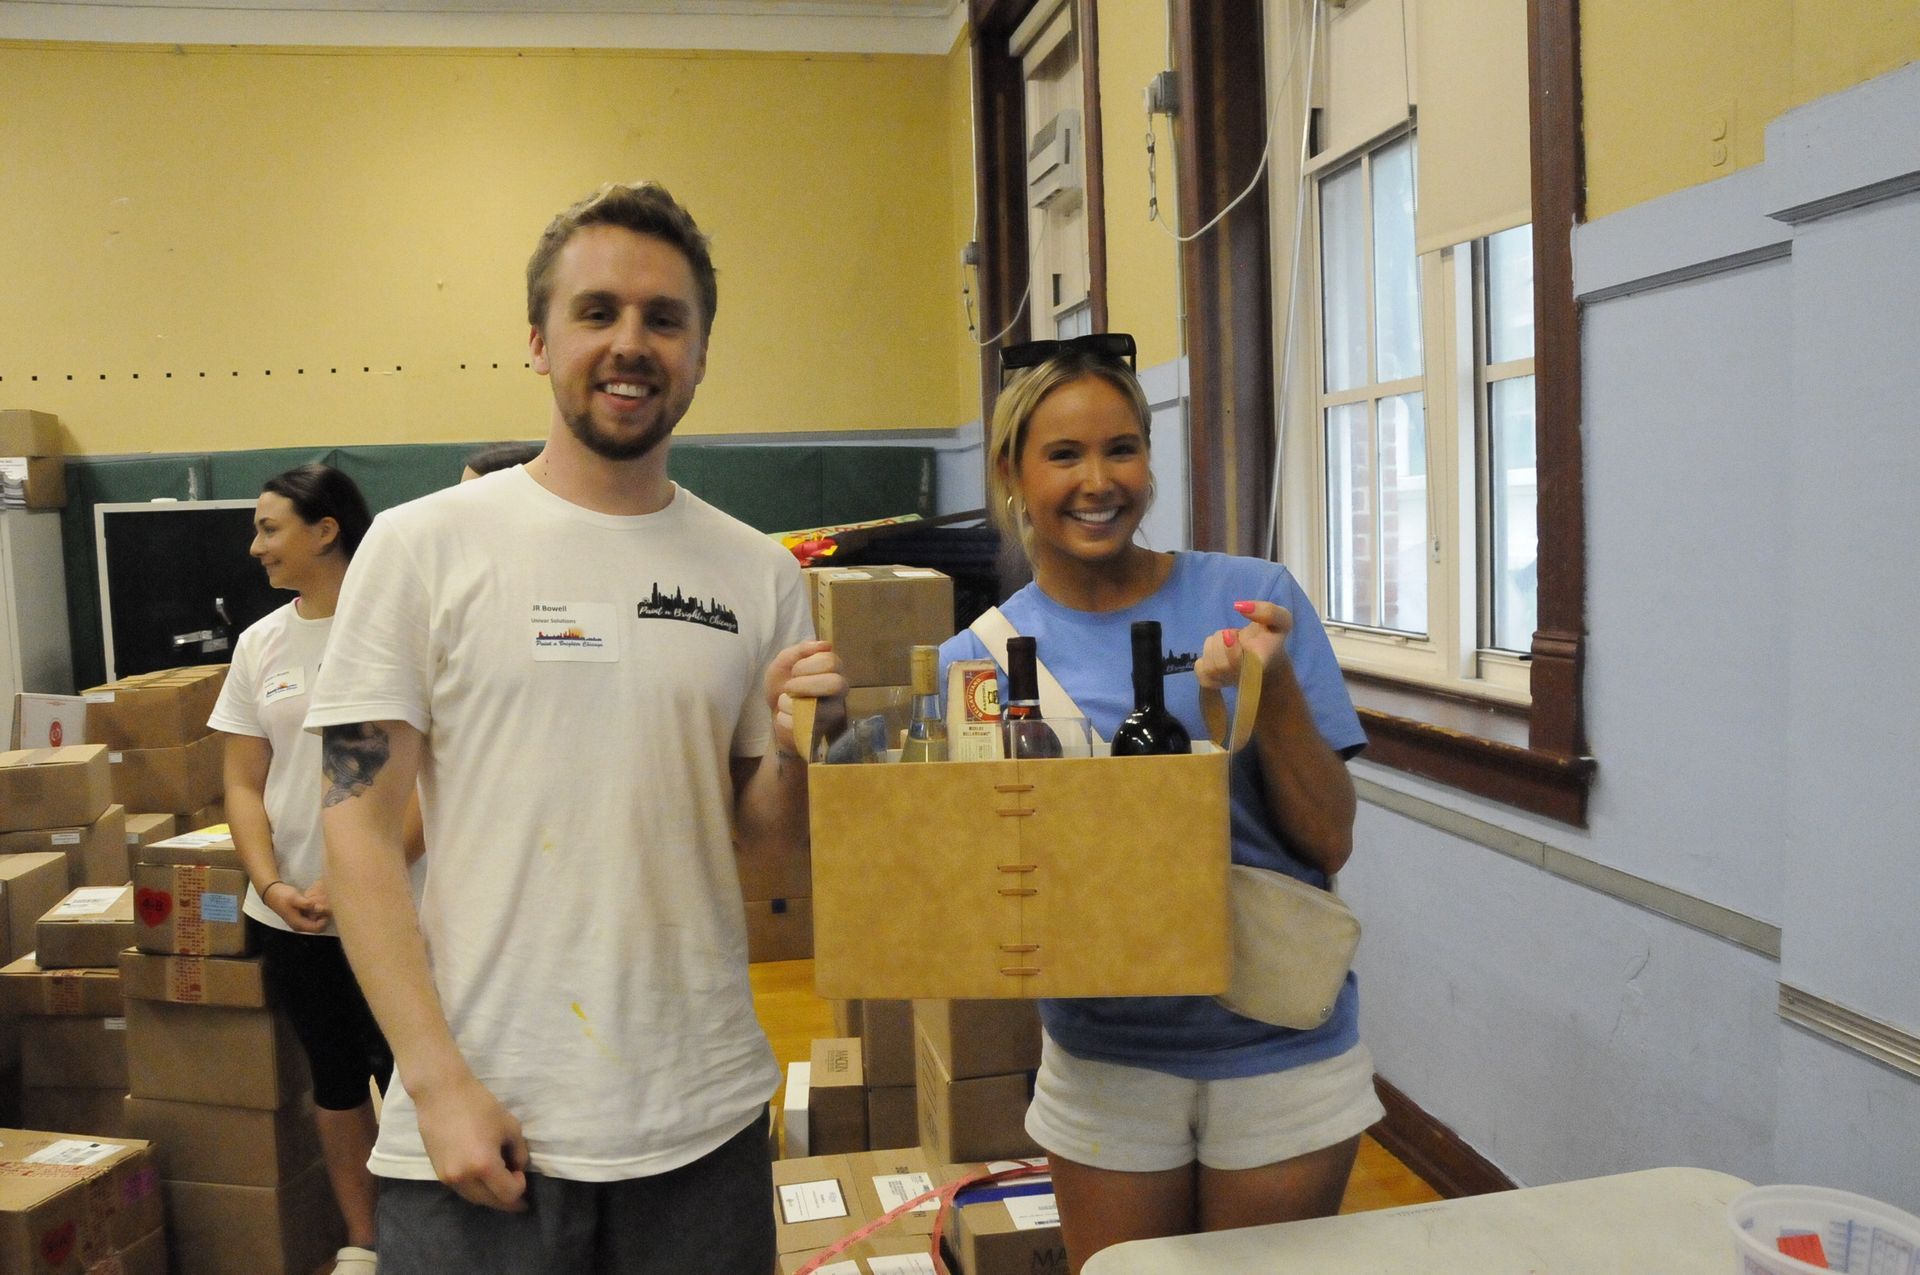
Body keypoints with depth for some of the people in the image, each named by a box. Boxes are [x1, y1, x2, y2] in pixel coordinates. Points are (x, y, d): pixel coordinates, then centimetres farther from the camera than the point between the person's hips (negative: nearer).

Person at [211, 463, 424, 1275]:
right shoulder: (260, 642, 7)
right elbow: (243, 784, 8)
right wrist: (273, 885, -7)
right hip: (291, 914, 5)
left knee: (403, 1080, 2)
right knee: (335, 1079, 16)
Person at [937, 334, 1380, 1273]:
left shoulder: (1251, 597, -8)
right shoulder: (978, 657, -4)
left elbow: (1329, 842, -7)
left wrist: (1269, 686, -22)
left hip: (1280, 1048, 0)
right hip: (1103, 1057, 1)